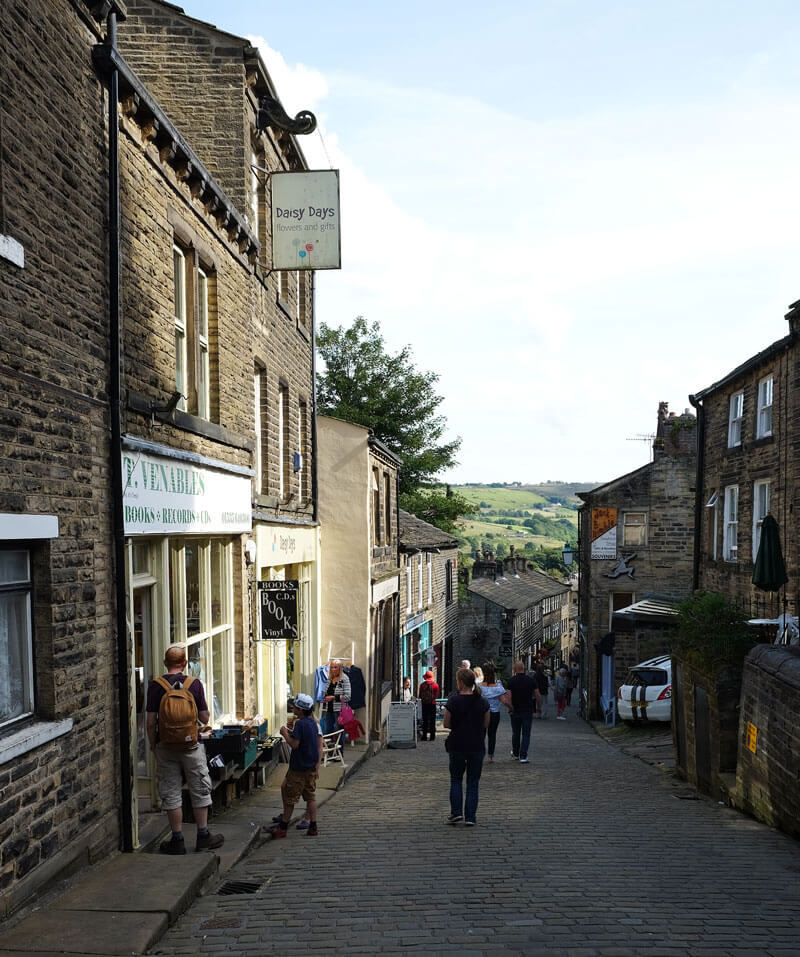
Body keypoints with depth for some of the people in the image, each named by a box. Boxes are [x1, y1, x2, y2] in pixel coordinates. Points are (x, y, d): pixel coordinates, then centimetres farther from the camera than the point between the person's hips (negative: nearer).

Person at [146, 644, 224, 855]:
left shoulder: (156, 686, -5)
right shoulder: (195, 684, -5)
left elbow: (150, 722, -6)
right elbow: (205, 718, -2)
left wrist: (153, 745, 7)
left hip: (166, 746, 0)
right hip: (191, 745, 0)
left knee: (171, 794, 8)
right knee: (200, 790, 11)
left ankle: (177, 840, 11)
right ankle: (203, 835, 16)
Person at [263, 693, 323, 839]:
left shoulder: (300, 724, -20)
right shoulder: (312, 722, 7)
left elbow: (294, 744, -24)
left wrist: (285, 734, -9)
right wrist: (291, 733, 13)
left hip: (299, 767, -8)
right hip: (311, 767, 8)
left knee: (290, 797, 2)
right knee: (310, 796, 11)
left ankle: (282, 828, 9)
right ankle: (312, 827, 12)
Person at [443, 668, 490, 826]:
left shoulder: (453, 700, -11)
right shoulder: (483, 701, -3)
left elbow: (446, 724, -6)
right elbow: (486, 724, 4)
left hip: (457, 745, -2)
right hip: (477, 746, 2)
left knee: (456, 779, 16)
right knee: (473, 782, 10)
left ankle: (456, 812, 8)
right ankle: (470, 817, 8)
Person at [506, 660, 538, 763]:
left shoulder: (511, 680, -8)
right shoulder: (530, 680, -4)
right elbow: (536, 694, -1)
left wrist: (510, 706, 0)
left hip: (515, 710, 0)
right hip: (528, 710, 0)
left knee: (515, 733, 16)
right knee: (526, 734, 4)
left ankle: (515, 753, 32)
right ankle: (523, 756, -4)